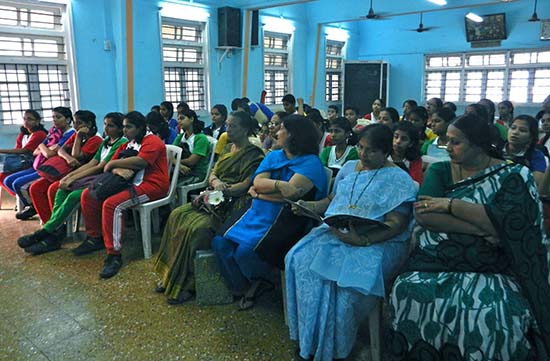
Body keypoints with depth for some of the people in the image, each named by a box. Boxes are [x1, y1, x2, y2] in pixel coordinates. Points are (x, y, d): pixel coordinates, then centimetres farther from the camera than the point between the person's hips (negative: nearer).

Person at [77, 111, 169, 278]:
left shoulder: (152, 141, -5)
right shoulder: (128, 145, 21)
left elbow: (140, 161, -23)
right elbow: (110, 165, 11)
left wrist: (113, 164, -9)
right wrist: (118, 170, -15)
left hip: (152, 185, -9)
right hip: (131, 182, 9)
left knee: (112, 204, -31)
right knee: (88, 195, 4)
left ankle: (114, 255, -24)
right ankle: (94, 237, 18)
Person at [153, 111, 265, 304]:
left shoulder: (253, 154, -6)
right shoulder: (229, 148, 20)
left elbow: (246, 185, -15)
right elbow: (213, 173, 15)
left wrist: (222, 191, -19)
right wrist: (215, 182, -8)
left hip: (231, 204, -8)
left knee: (197, 228, -28)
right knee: (177, 215, -11)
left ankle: (186, 284, -14)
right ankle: (171, 276, -6)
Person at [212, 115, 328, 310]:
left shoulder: (310, 163, -7)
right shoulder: (273, 156, 15)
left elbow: (290, 194, -19)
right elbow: (257, 182, -1)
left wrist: (258, 192, -7)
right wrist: (279, 184, -22)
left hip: (284, 219, -7)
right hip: (257, 212, 7)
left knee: (246, 251, -25)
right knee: (220, 242, -11)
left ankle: (257, 282, 12)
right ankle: (243, 288, 11)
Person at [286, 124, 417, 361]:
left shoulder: (399, 180, -4)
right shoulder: (349, 167, 16)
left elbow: (396, 225, -11)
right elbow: (332, 199, 21)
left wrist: (363, 240, -24)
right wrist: (311, 207, 0)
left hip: (377, 242, -5)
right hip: (334, 232, 6)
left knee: (346, 277, -32)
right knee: (300, 260, -20)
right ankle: (309, 338, -7)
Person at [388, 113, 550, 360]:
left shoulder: (513, 175, 2)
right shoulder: (439, 171, 7)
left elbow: (509, 222, -16)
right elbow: (423, 215, -8)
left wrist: (451, 204, -12)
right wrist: (480, 230, -14)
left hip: (492, 271, -1)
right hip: (434, 263, 2)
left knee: (494, 315, -28)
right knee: (409, 294, -23)